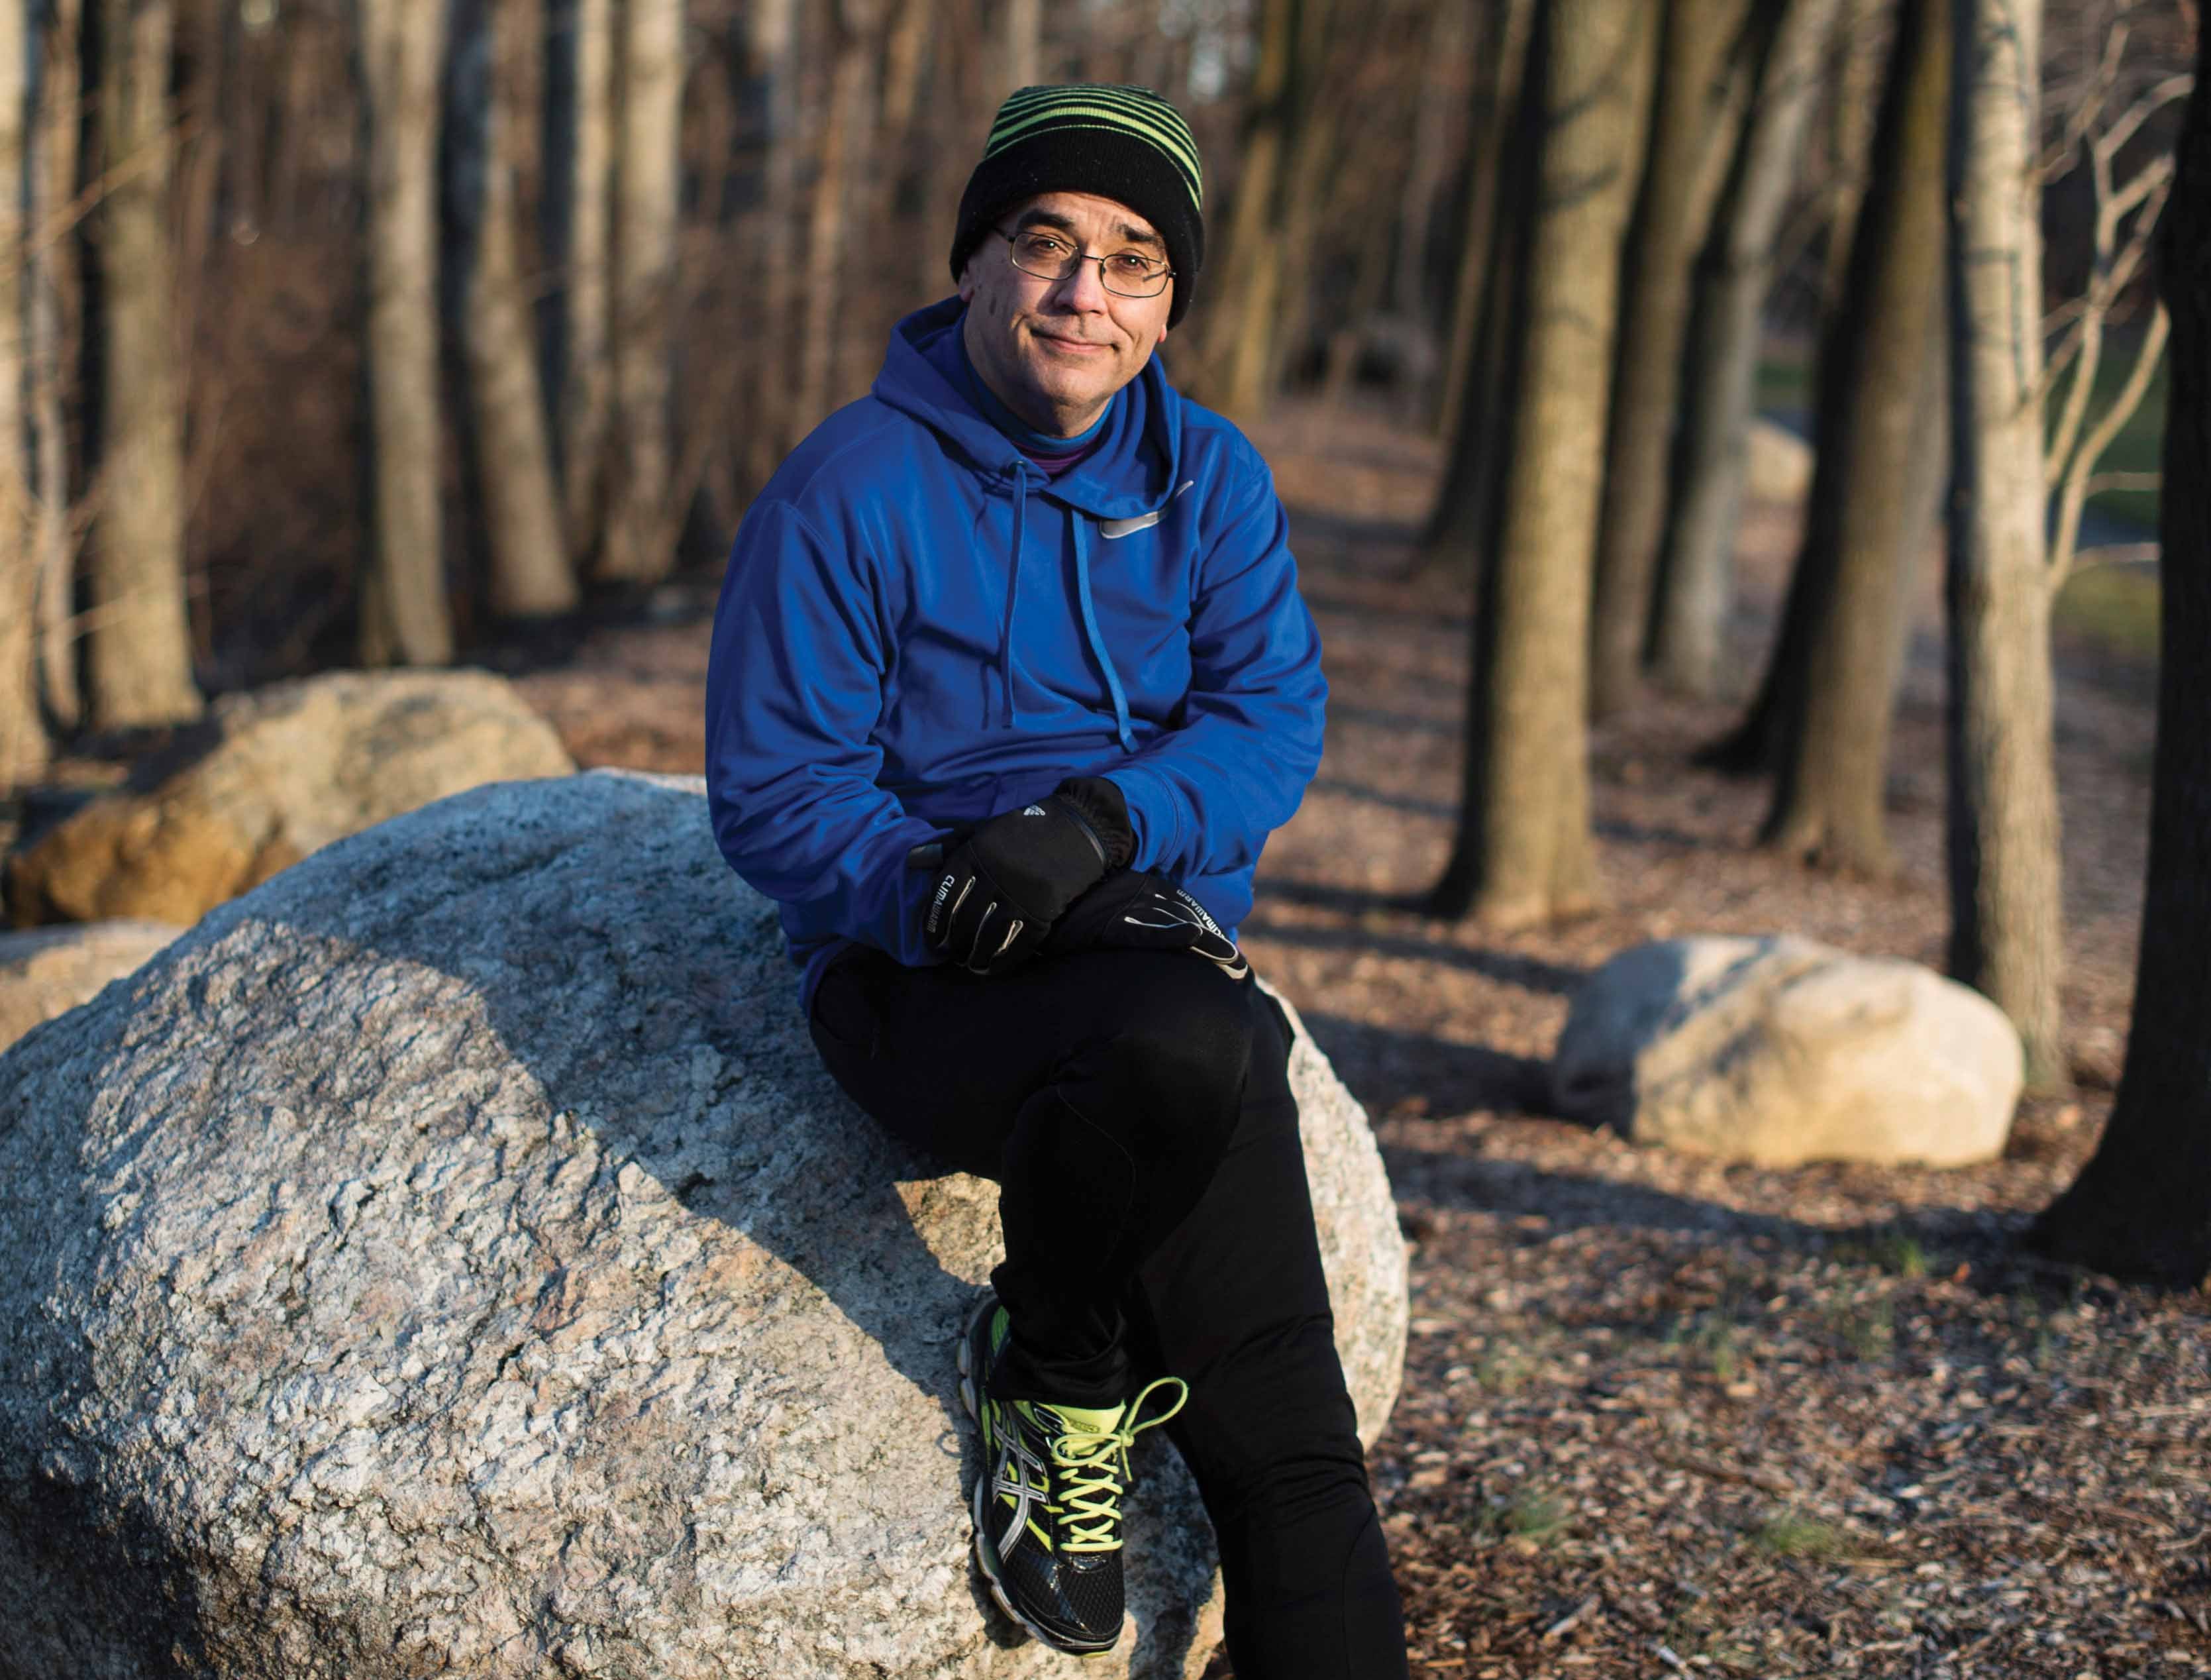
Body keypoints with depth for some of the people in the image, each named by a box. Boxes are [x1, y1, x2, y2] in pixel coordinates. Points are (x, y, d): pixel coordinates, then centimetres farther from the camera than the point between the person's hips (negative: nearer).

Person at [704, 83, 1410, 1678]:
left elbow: (1272, 717, 1)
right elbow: (775, 793, -5)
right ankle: (1057, 1380, -9)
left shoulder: (1211, 480, 10)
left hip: (1161, 936, 4)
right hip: (923, 985, -4)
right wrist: (940, 894, -23)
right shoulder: (853, 490, -4)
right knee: (1195, 1048, -36)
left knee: (1282, 1417, -12)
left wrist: (1098, 823, -19)